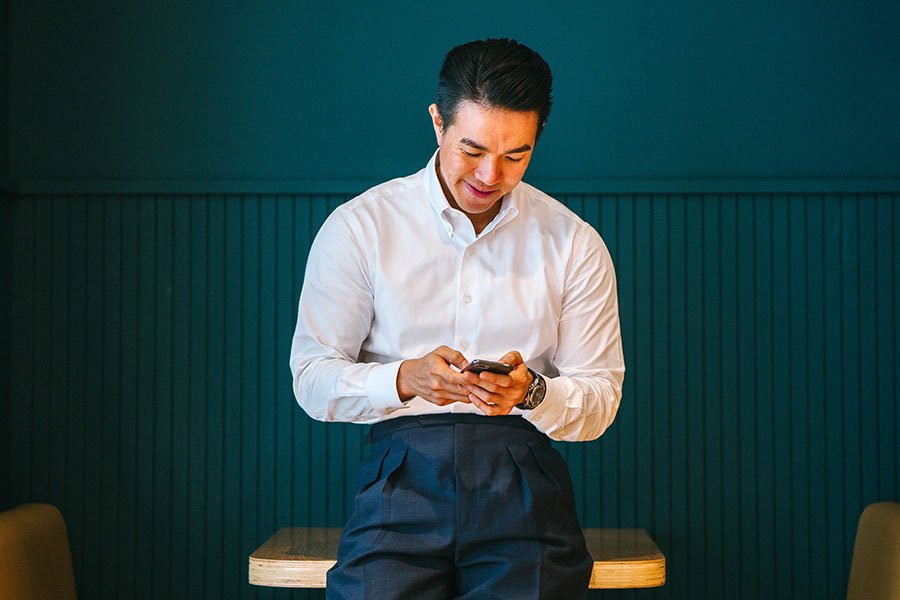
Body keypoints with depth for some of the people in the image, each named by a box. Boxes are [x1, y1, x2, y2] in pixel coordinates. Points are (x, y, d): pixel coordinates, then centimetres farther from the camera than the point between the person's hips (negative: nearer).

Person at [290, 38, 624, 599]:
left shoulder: (575, 245, 9)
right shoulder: (358, 227, 5)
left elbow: (600, 401, 9)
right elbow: (312, 379, 3)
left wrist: (532, 392, -13)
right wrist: (406, 380, -16)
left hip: (522, 476, 1)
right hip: (402, 468, -1)